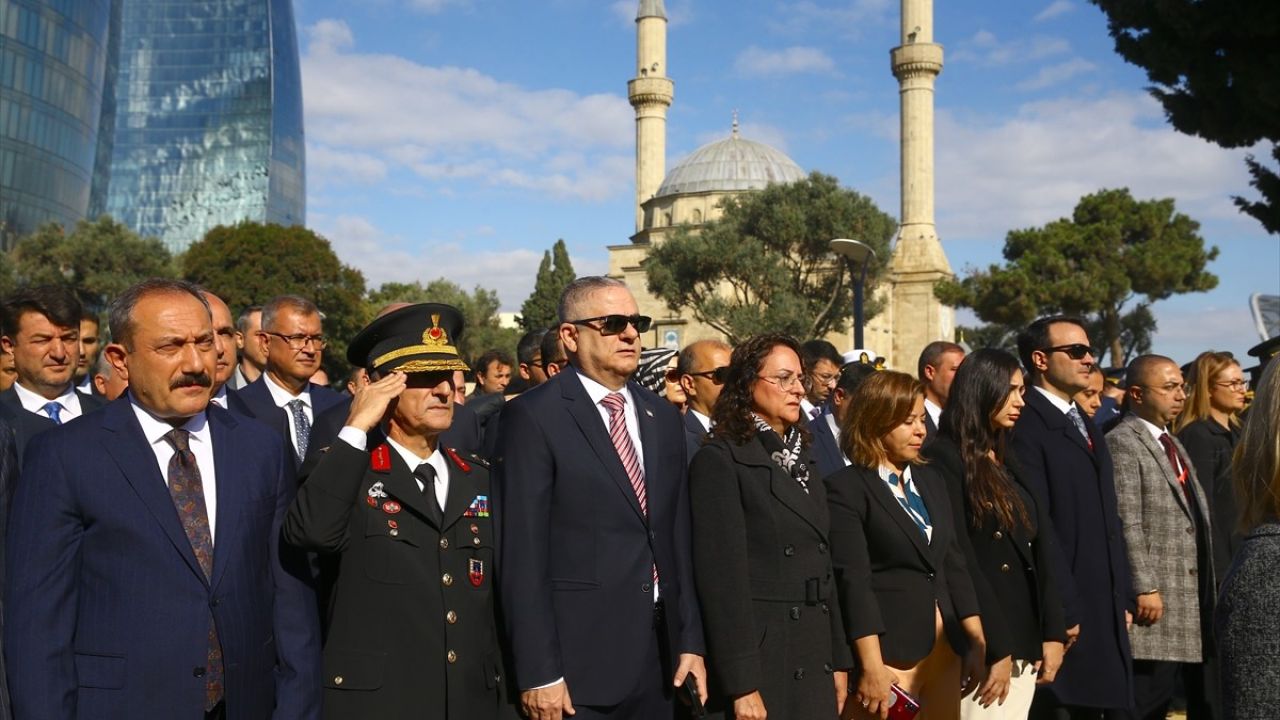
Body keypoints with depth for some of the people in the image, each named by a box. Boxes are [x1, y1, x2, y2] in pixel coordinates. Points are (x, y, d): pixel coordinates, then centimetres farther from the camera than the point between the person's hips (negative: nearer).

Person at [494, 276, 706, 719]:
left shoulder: (663, 417, 10)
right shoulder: (533, 416, -10)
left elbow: (677, 539, 12)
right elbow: (521, 555, -12)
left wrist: (690, 640, 8)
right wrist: (539, 673, -14)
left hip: (658, 656, 6)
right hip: (578, 663, -5)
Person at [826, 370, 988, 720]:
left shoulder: (930, 481, 14)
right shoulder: (845, 488, -8)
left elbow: (954, 564, 14)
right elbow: (854, 581, -15)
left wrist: (978, 645, 9)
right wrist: (872, 668, -20)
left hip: (946, 651, 7)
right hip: (888, 653, -6)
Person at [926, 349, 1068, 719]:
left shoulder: (1008, 462, 15)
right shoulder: (944, 458, -9)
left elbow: (1039, 549, 11)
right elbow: (958, 558, -14)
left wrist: (1053, 632, 2)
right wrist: (995, 648, -13)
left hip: (1025, 640, 7)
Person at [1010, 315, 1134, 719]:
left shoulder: (1085, 426, 18)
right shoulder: (1025, 426, -13)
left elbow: (1109, 521, 18)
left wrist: (1124, 600, 14)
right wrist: (1064, 610, -18)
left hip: (1105, 610, 9)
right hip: (1062, 613, -9)